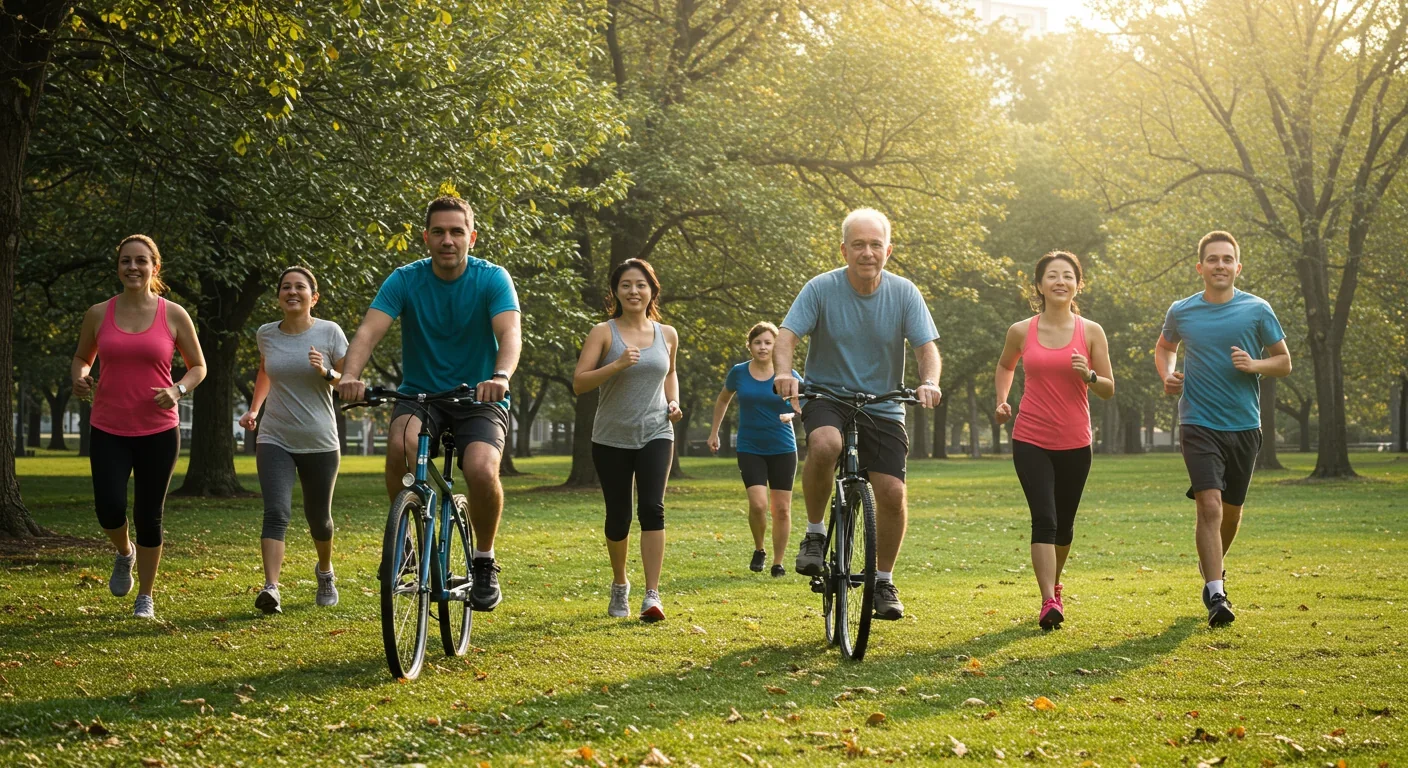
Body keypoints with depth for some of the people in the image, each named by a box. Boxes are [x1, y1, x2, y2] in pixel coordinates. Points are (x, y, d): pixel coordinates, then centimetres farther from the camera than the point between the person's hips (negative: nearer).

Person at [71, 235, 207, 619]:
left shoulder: (174, 315, -1)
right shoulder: (98, 314, 3)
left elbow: (198, 366, 7)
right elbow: (81, 358, 17)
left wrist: (178, 390, -13)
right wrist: (79, 379, -6)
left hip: (158, 432, -1)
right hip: (108, 431, 1)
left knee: (149, 517, 4)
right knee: (110, 510, -13)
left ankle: (145, 598, 20)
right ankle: (124, 553, 23)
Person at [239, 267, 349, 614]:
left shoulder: (329, 332, -5)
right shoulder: (266, 334, 3)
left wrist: (326, 373, -20)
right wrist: (254, 409, 14)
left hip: (319, 442, -1)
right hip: (275, 440, 1)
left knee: (318, 518, 12)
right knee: (276, 513, -18)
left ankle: (325, 571, 41)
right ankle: (271, 588, -28)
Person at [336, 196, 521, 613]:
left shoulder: (492, 279, -9)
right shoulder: (405, 280, -6)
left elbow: (510, 332, -25)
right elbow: (369, 330, -18)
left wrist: (501, 377, -47)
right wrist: (349, 376, -39)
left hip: (479, 398, -1)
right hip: (419, 394, 1)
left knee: (482, 471, -29)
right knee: (401, 442, -33)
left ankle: (484, 561, -3)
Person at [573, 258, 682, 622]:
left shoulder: (667, 335, 7)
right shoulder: (603, 333, -3)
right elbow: (579, 383, -10)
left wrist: (673, 402, 7)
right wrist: (617, 365, -24)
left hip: (656, 434, 1)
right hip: (612, 438, -1)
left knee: (652, 508, -15)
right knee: (618, 516, 6)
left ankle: (652, 595, -18)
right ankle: (620, 585, 31)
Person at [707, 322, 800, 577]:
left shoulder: (788, 375, -5)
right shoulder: (739, 373, 0)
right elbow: (723, 399, 17)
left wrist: (793, 414, -19)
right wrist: (714, 432, 21)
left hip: (782, 450, 0)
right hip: (750, 449, 0)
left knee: (781, 508, 1)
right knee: (758, 504, -16)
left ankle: (778, 563, 15)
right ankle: (759, 550, 10)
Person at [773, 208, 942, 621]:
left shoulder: (904, 293, -5)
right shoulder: (822, 288, -9)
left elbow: (927, 347, -8)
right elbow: (787, 336, -15)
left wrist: (929, 382, -29)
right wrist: (784, 372, -36)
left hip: (882, 405, 2)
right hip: (827, 396, -2)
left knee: (892, 493, -9)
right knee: (824, 444, -35)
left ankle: (883, 580, 13)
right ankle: (814, 533, -12)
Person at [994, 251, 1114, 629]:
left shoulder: (1091, 332, -1)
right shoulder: (1021, 331, 0)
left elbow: (1109, 390, 3)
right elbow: (1005, 366, 22)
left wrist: (1087, 375, -17)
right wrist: (1002, 400, 5)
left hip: (1074, 443, 1)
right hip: (1030, 441, -1)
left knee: (1064, 523, 13)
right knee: (1044, 519, -15)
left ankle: (1054, 584, 38)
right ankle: (1049, 602, -20)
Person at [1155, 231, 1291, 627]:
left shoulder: (1257, 310, -1)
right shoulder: (1181, 312, 1)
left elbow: (1284, 362, 7)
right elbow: (1164, 347, 22)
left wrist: (1254, 364, -13)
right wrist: (1167, 375, 1)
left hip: (1244, 425, 2)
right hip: (1199, 424, -2)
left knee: (1231, 509, 14)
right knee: (1209, 505, -17)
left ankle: (1213, 567, 42)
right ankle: (1215, 594, -17)